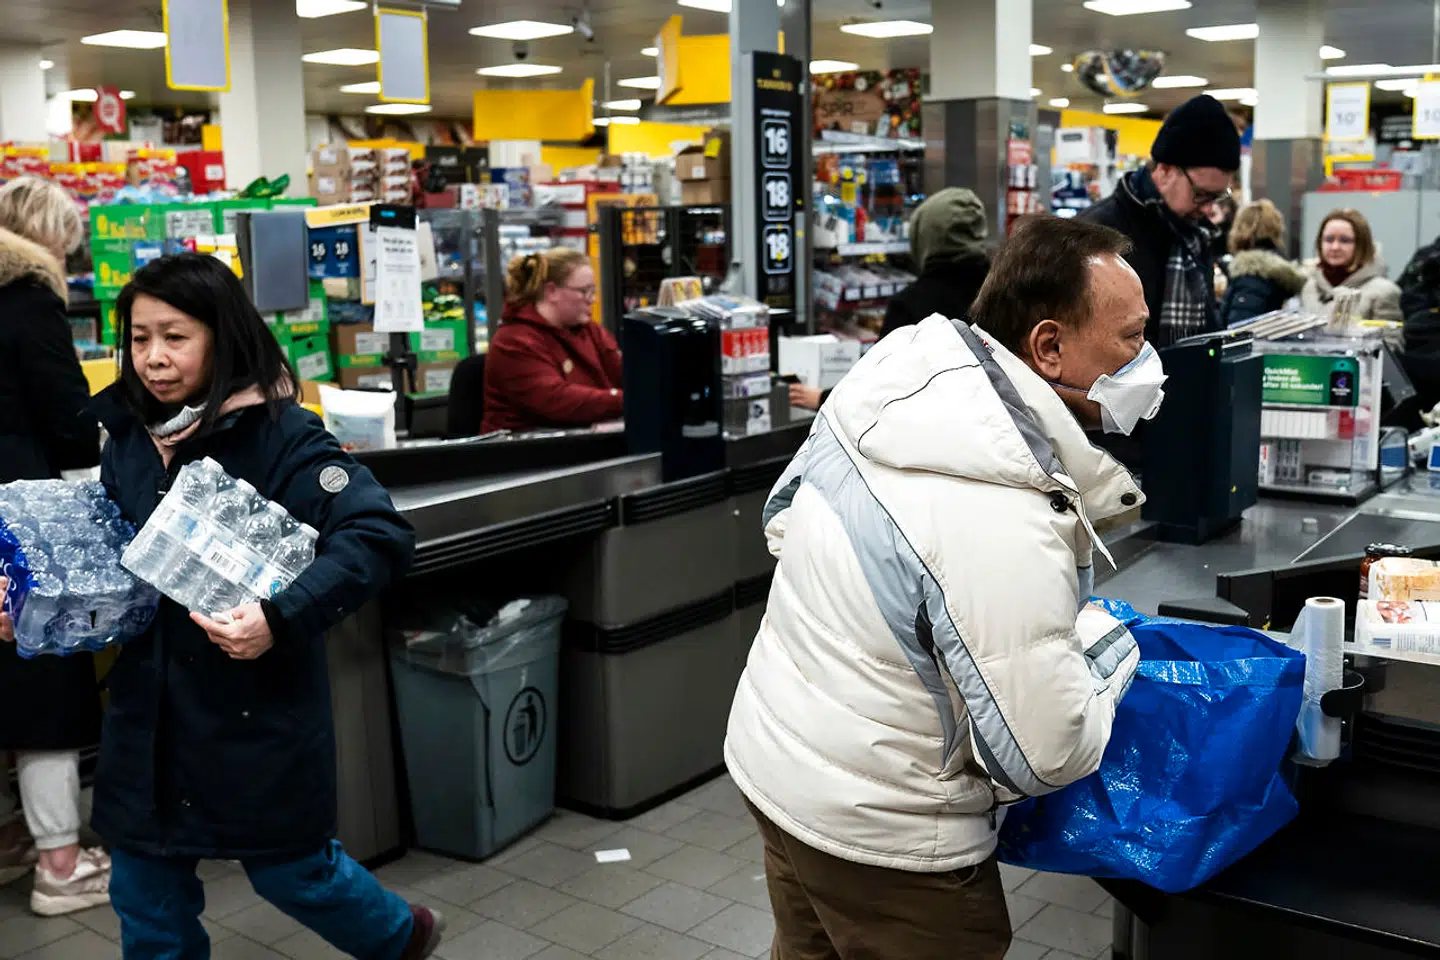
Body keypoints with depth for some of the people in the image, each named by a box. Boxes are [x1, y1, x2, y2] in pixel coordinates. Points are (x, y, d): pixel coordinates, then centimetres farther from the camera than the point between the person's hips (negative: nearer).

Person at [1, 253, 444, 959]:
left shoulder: (279, 437, -16)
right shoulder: (129, 438, 4)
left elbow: (379, 535, -25)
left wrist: (282, 618, -34)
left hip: (258, 704, -6)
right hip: (149, 707, 6)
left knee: (289, 869, 11)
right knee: (146, 893, 14)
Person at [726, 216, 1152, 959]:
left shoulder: (893, 371, -7)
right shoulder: (1005, 526, -32)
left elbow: (782, 519, 8)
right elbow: (1045, 753, -24)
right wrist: (1106, 638, -8)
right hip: (875, 828, -8)